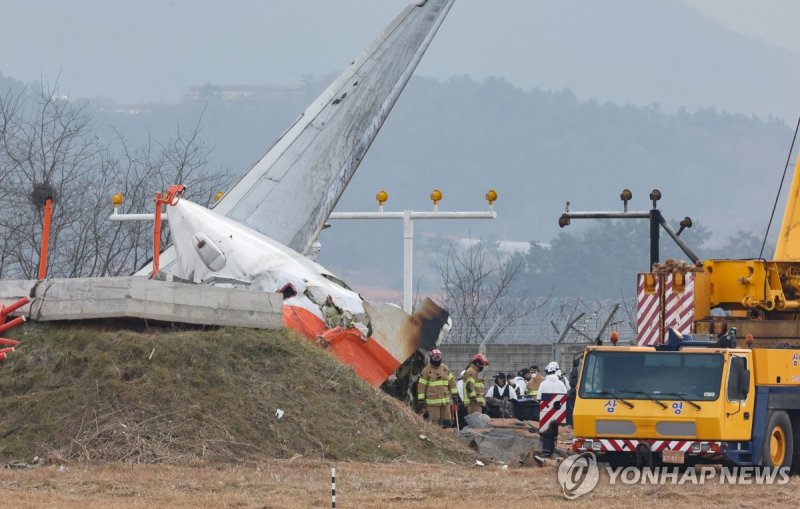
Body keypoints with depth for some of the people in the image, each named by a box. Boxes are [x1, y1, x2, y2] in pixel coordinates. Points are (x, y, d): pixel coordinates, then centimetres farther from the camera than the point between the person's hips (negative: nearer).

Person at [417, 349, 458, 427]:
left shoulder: (445, 368, 12)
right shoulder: (426, 370, -1)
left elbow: (451, 382, 16)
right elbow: (421, 385, -1)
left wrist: (454, 394, 10)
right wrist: (421, 399, -5)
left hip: (445, 399, 4)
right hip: (432, 401, -4)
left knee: (447, 422, 5)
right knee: (434, 421, -7)